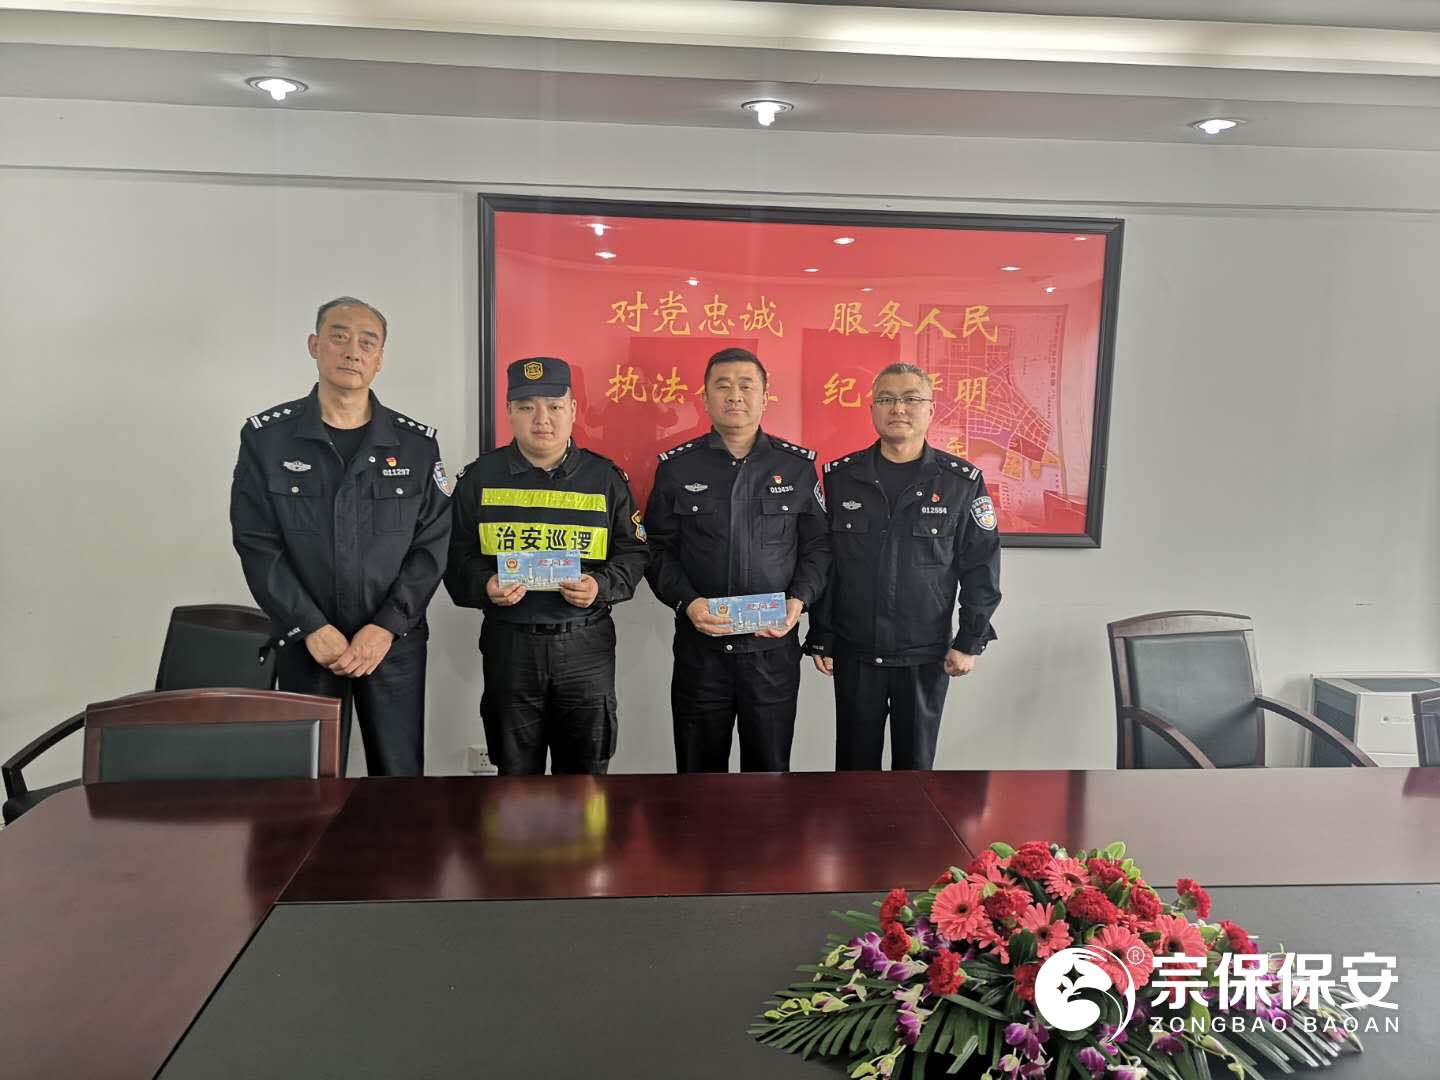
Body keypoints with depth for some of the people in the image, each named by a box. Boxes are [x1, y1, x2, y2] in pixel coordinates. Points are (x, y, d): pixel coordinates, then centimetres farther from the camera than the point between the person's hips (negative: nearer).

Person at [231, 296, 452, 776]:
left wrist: (386, 627, -11)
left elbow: (433, 543, -2)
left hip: (394, 643, 1)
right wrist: (313, 629, -12)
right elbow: (257, 546, -4)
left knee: (400, 774, 6)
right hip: (306, 644, 0)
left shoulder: (417, 444, 2)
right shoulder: (266, 437, 0)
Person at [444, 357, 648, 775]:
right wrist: (485, 586, -15)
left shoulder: (606, 477, 4)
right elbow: (455, 556, 5)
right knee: (515, 775, 12)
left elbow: (633, 553, 6)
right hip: (509, 644, 0)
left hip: (587, 646, 0)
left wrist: (601, 586, -14)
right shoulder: (480, 476, 5)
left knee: (586, 774, 10)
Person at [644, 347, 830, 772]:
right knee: (698, 773, 11)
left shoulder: (798, 466, 4)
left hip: (774, 647, 0)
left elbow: (817, 546, 7)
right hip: (699, 647, 0)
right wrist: (686, 602, -12)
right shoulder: (676, 467, 3)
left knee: (770, 772, 11)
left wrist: (799, 599, -10)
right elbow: (658, 549, 3)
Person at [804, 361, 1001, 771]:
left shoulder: (963, 482, -4)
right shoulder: (840, 477, -1)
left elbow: (981, 567, -1)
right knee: (855, 758, 12)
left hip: (927, 655, 0)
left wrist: (970, 641, -3)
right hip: (854, 652, 1)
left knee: (916, 760, 13)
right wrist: (821, 639, 2)